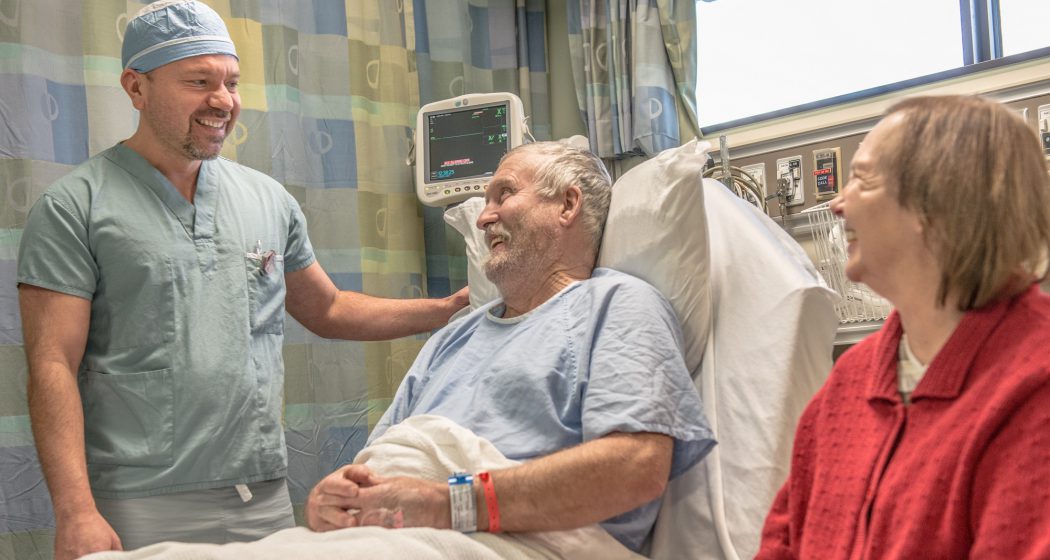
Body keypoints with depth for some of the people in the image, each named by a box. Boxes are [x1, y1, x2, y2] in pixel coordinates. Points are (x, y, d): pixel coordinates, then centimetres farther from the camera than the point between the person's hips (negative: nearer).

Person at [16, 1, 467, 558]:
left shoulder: (269, 199, 12)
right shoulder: (74, 208, -3)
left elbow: (326, 310, 23)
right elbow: (53, 367, -8)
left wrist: (451, 308, 13)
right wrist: (76, 512, -18)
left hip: (265, 497, 5)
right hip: (140, 510, -4)